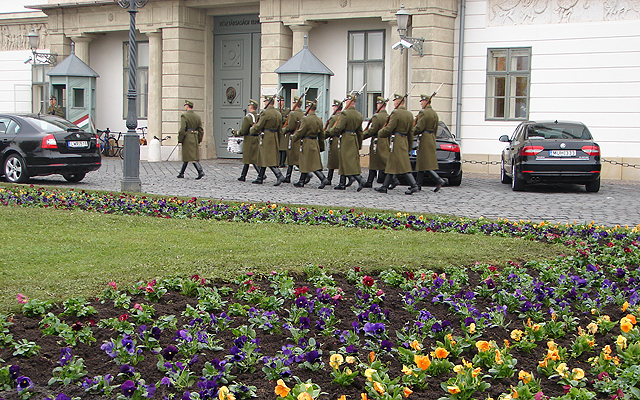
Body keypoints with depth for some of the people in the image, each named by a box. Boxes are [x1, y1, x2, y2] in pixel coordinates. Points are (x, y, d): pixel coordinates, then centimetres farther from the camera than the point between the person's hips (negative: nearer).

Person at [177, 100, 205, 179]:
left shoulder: (184, 116, -10)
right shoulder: (197, 117, 10)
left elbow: (182, 130, -17)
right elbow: (201, 131, 10)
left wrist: (180, 140, -9)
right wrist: (199, 141, 16)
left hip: (187, 139, -7)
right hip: (195, 139, 7)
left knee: (192, 157, -9)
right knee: (186, 157, 14)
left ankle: (200, 171, -22)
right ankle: (181, 173, 21)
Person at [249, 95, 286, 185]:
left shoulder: (265, 113, -14)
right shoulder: (278, 114, 9)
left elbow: (258, 126, -12)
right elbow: (279, 128, 14)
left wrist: (251, 130, 6)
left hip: (266, 137, -8)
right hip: (274, 137, 8)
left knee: (267, 159, -7)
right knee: (264, 159, 14)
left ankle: (279, 176, -19)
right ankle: (260, 178, 19)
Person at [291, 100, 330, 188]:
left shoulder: (306, 119, -16)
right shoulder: (319, 120, 8)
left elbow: (300, 132, -13)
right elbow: (322, 135, 13)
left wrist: (293, 139, 4)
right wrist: (321, 147, 20)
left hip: (307, 144, -8)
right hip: (315, 143, 8)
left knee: (312, 164, -7)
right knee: (304, 163, 15)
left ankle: (323, 179, -16)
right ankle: (302, 181, 21)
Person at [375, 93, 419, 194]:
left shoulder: (396, 113, -14)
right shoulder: (409, 114, 11)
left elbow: (388, 129, -15)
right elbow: (411, 132, 15)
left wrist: (380, 133, 3)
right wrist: (409, 144, 23)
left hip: (396, 142, -9)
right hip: (404, 142, 9)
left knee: (403, 165, -9)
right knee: (391, 165, 12)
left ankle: (414, 185, -15)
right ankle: (384, 186, 16)